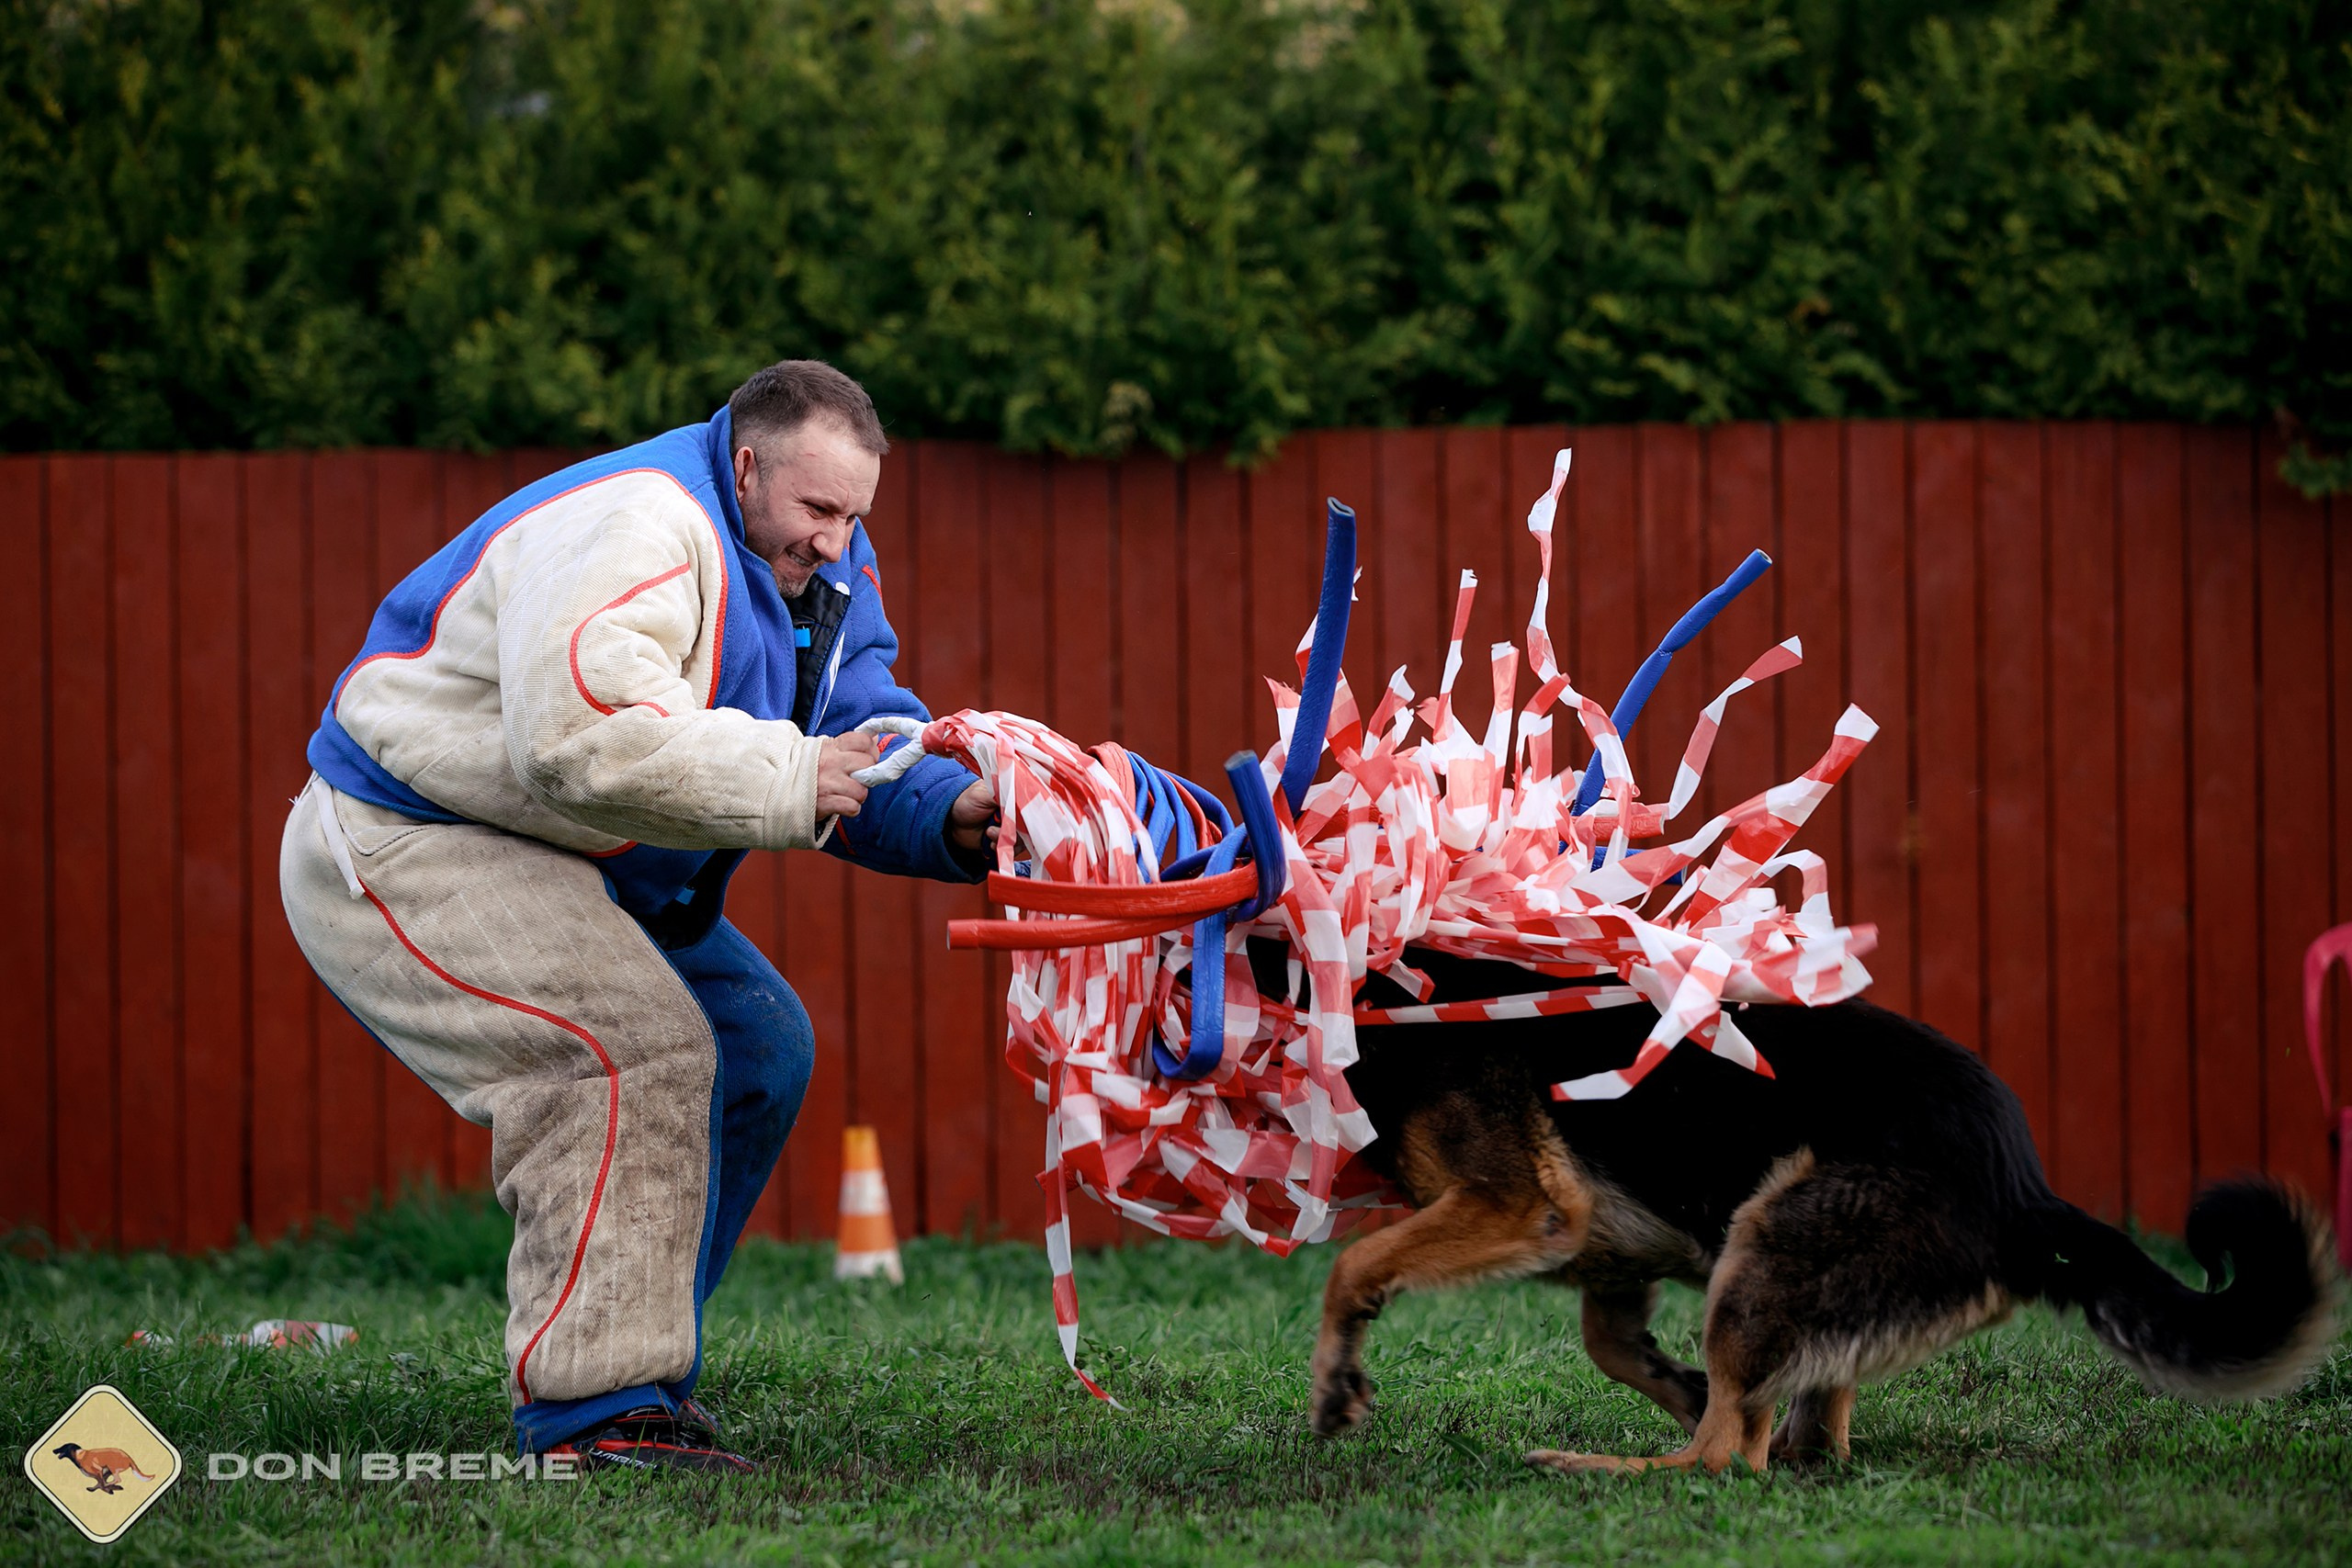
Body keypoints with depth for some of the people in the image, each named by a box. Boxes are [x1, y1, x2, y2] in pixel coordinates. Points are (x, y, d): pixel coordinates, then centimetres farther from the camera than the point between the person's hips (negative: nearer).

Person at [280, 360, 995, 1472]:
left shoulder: (822, 567, 7)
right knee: (637, 1051, -26)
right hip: (401, 851, -11)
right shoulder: (633, 534, -27)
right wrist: (785, 779, -33)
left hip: (557, 873, 11)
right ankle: (593, 1409, -24)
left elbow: (864, 740, 6)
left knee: (757, 1048, 7)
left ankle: (644, 1372, 12)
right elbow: (580, 735, -40)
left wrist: (952, 817, -17)